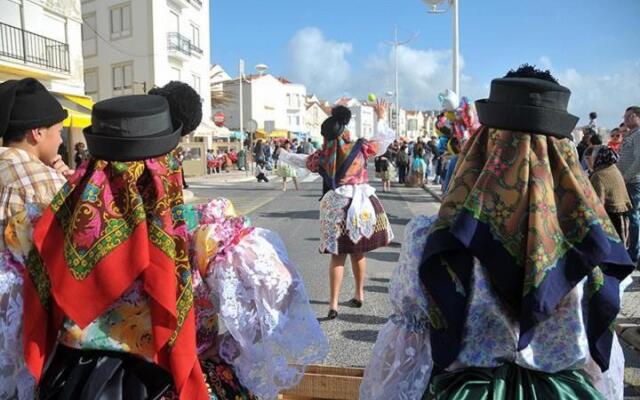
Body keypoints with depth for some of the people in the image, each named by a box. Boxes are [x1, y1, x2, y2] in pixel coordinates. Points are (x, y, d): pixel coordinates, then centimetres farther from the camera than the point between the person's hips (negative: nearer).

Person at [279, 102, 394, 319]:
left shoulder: (321, 156, 0)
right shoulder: (359, 148, -4)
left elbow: (299, 160, 19)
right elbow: (385, 139, 9)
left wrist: (282, 153, 39)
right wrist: (381, 117, 25)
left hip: (336, 206, -1)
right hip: (363, 204, 1)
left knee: (337, 256, 5)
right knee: (358, 252, 16)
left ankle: (333, 304, 1)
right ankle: (359, 295, 31)